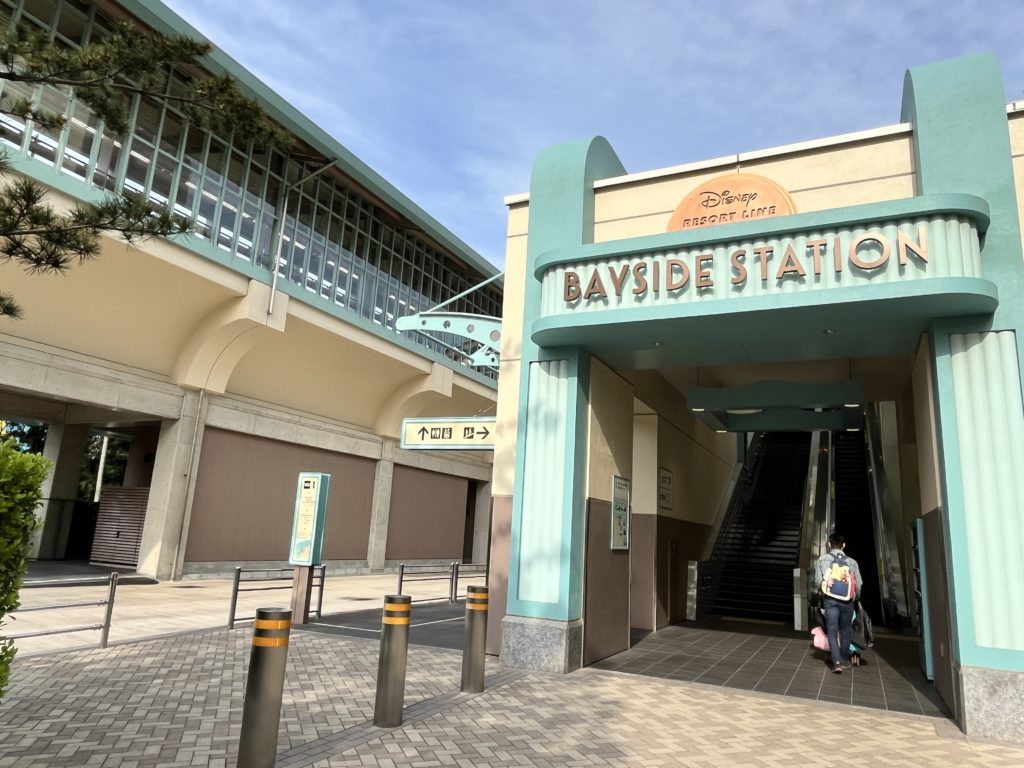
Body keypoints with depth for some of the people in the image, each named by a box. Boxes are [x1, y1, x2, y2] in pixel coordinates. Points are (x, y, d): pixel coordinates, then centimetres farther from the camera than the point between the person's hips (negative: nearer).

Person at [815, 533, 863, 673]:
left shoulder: (822, 559, 2)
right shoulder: (852, 562, 5)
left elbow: (819, 581, -2)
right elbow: (858, 585, 4)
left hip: (831, 599, -1)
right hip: (847, 600, 2)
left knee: (832, 631, 3)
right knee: (845, 630, 18)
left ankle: (837, 662, -10)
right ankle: (845, 660, 29)